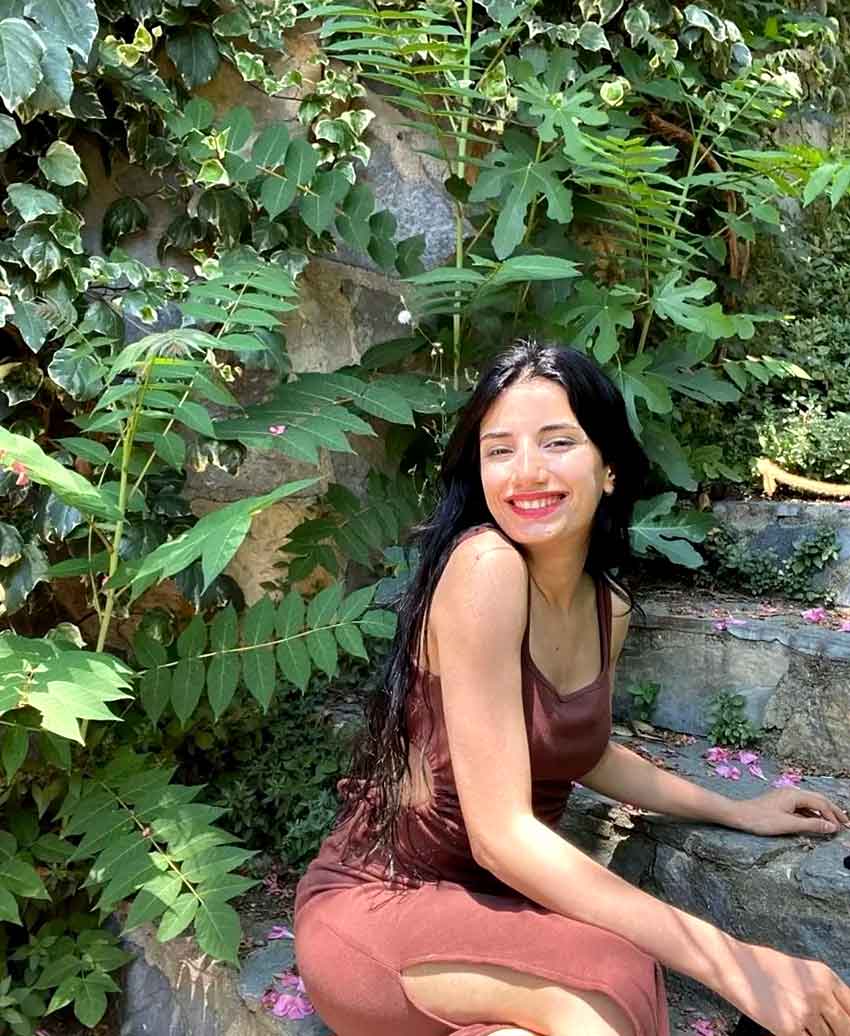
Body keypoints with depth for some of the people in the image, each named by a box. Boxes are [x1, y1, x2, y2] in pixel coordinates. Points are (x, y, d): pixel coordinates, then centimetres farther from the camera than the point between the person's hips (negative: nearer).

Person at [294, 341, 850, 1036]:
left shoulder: (608, 607, 2)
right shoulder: (484, 566, -21)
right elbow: (499, 834, -24)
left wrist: (737, 810, 20)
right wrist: (732, 963, -24)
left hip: (491, 901, 6)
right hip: (373, 904, -6)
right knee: (614, 978, -31)